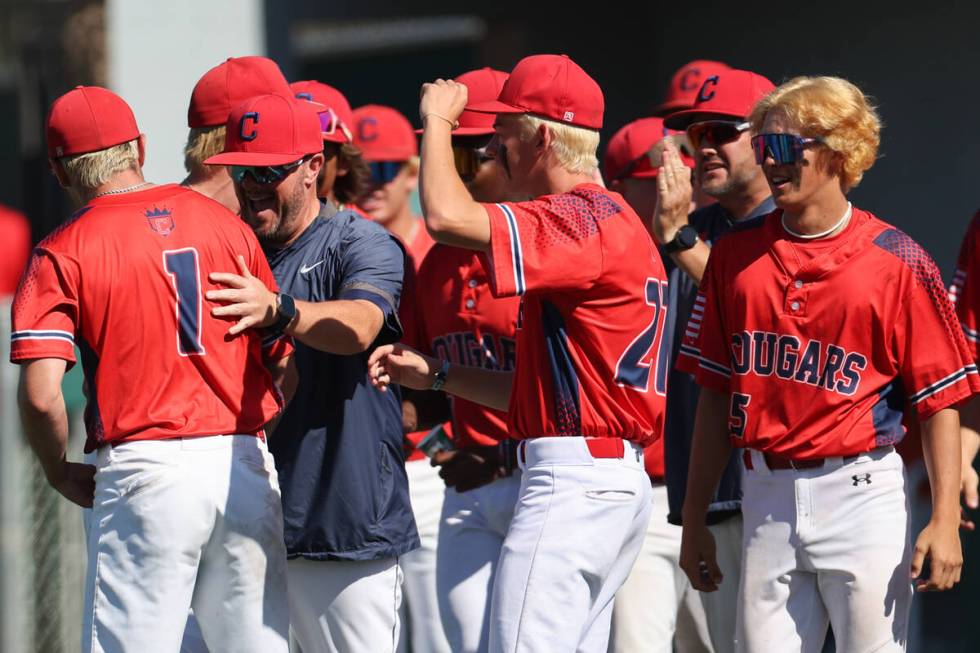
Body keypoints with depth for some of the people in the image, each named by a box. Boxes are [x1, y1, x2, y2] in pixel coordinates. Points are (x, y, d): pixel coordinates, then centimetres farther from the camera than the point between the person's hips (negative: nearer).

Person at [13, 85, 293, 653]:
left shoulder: (63, 254, -3)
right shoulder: (225, 223, 9)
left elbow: (41, 393, -12)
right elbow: (286, 359, 11)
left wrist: (61, 473, 5)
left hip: (145, 472, -4)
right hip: (247, 466, 4)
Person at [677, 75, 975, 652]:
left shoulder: (897, 260, -3)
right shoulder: (737, 255, 9)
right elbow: (716, 392, 13)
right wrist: (695, 517, 12)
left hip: (862, 493, -4)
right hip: (767, 497, 4)